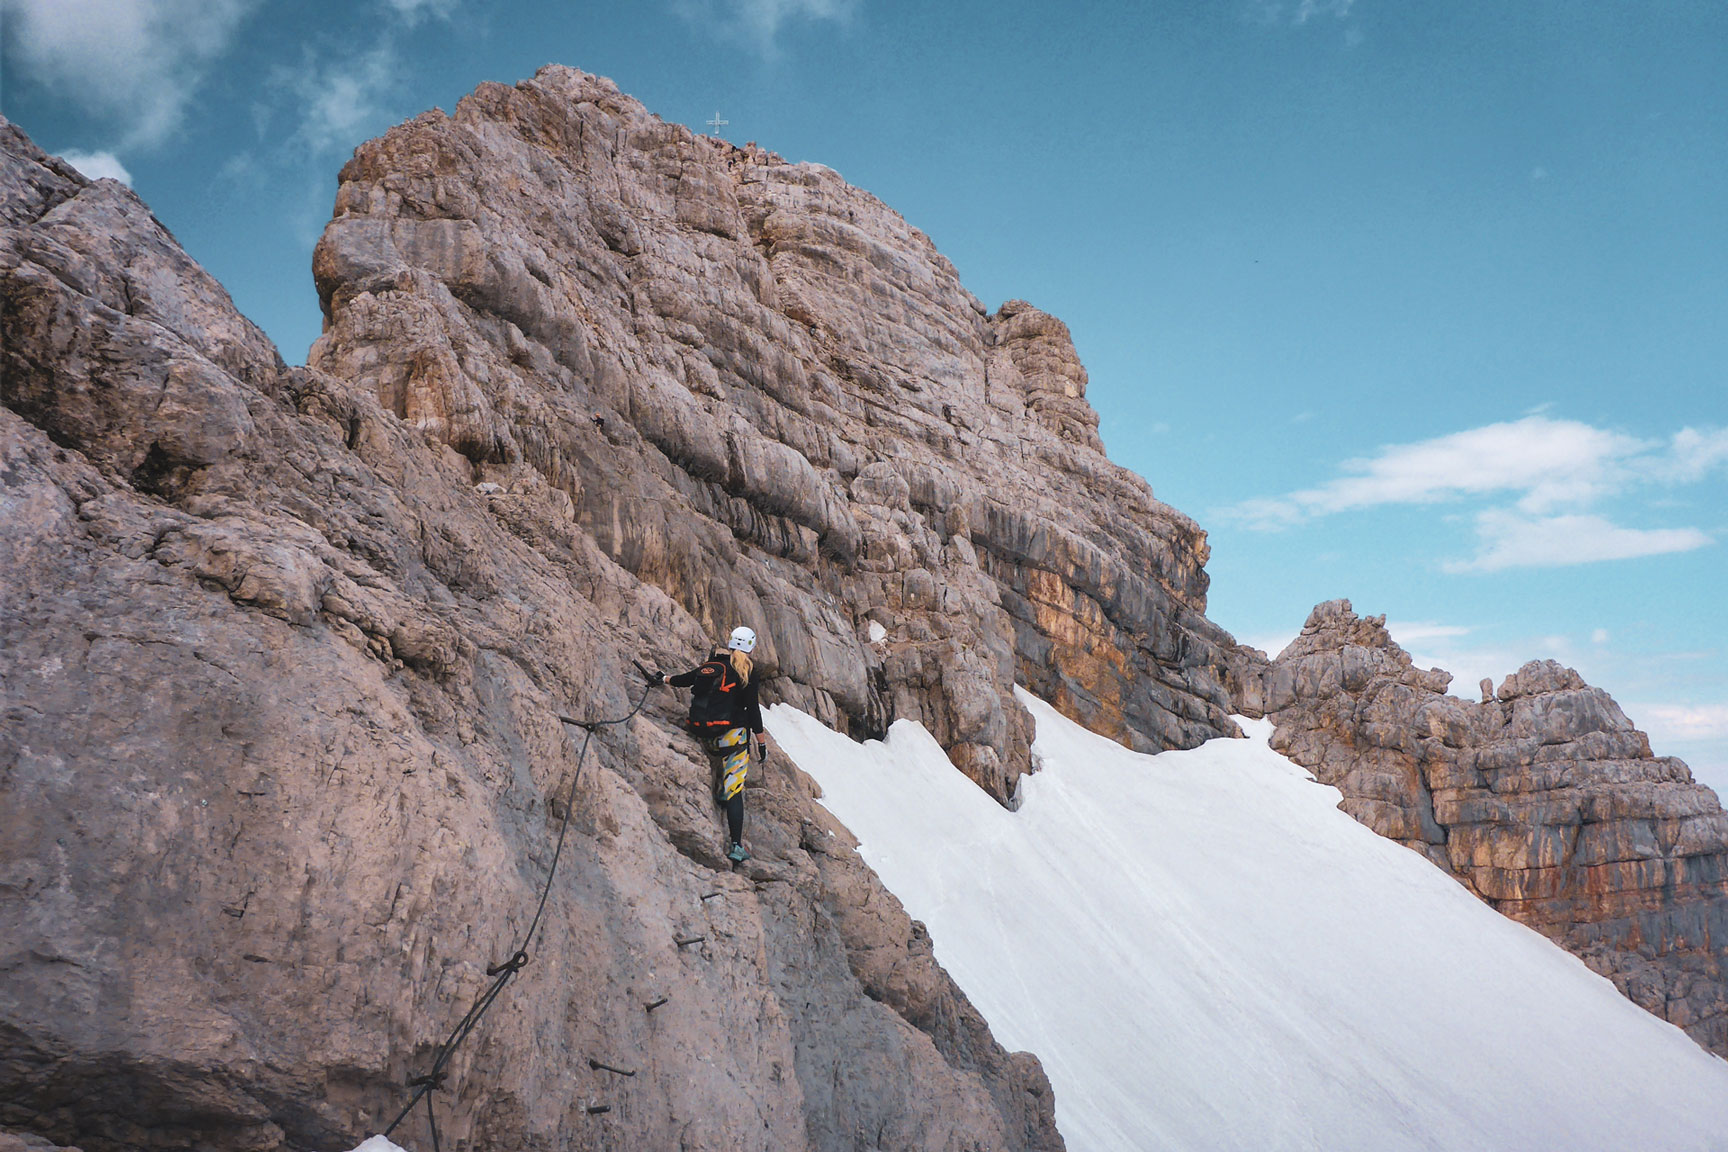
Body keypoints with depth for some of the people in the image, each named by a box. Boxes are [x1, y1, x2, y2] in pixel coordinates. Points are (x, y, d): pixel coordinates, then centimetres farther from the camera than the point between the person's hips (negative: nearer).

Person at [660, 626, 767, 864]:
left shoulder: (711, 664, 8)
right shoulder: (747, 676, -5)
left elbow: (686, 679, 22)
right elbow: (753, 712, -5)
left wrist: (666, 679, 43)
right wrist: (762, 742, 4)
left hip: (703, 734, 5)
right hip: (731, 735, -4)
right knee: (734, 789, -1)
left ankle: (720, 790, 30)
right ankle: (735, 845, -7)